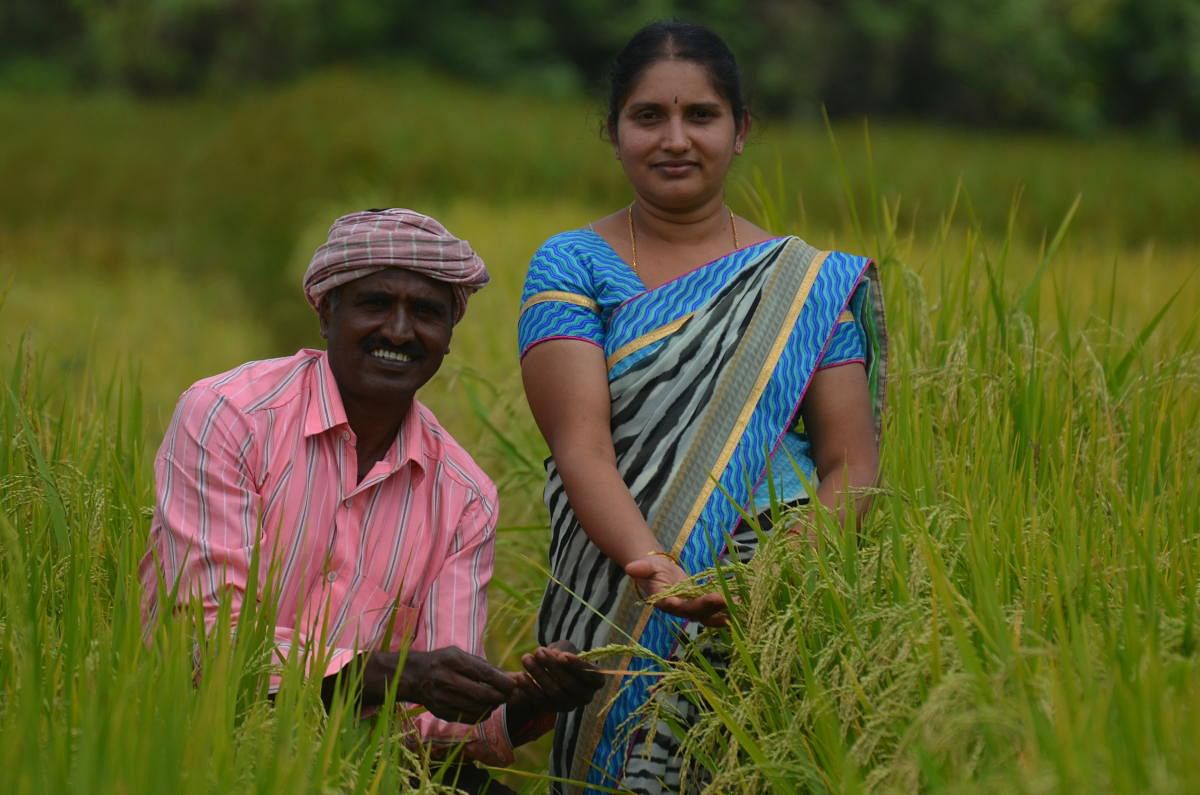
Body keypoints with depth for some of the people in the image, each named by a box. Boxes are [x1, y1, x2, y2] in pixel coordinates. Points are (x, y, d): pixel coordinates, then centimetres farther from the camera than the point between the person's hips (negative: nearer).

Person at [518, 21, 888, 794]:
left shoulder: (809, 286, 12)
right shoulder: (571, 267, 8)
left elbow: (851, 465, 7)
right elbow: (582, 449, -5)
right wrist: (651, 565, -24)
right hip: (615, 608, -1)